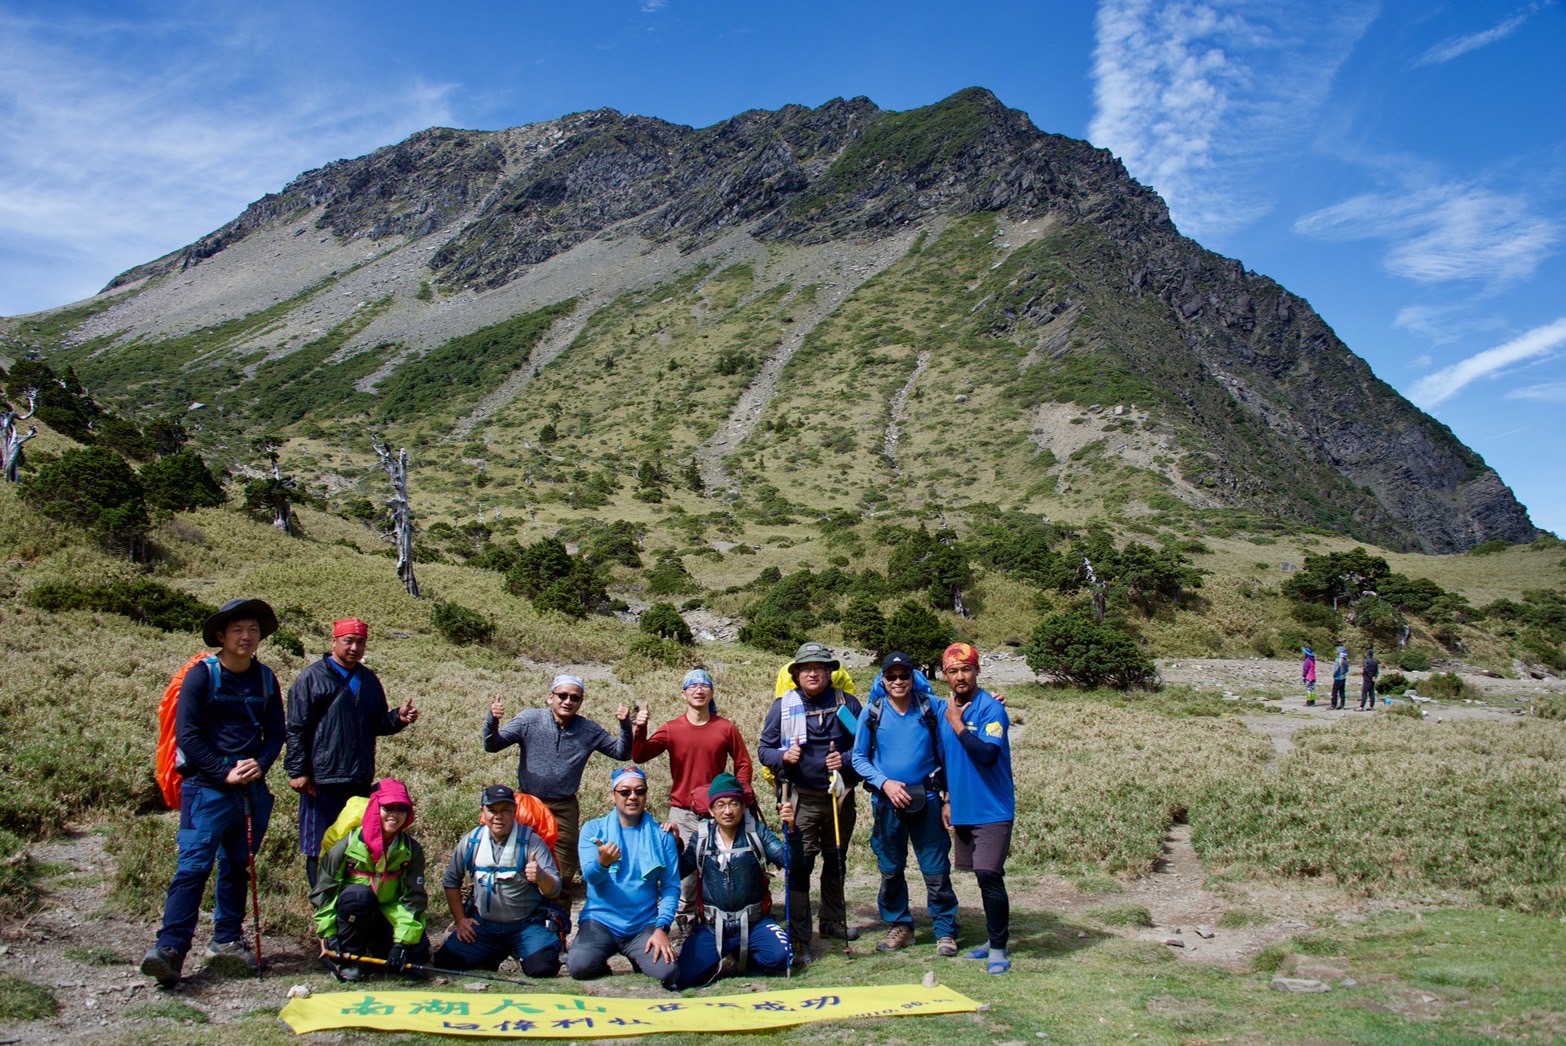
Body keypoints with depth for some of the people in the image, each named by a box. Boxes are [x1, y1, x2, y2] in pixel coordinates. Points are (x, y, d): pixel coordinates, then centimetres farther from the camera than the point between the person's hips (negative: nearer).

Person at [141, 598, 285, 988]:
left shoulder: (265, 678, 9)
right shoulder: (202, 675, -5)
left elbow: (276, 732, 12)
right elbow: (187, 734, -9)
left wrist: (260, 764, -7)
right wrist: (225, 773, -14)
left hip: (252, 790, 5)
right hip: (207, 788, -5)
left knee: (238, 865, 13)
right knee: (193, 865, -10)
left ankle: (226, 938, 25)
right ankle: (169, 947, -12)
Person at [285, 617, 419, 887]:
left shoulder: (369, 680, 14)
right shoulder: (312, 677, -4)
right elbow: (296, 729, -7)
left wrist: (399, 718, -4)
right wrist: (297, 771, -12)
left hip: (360, 781, 6)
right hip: (322, 780, -6)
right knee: (320, 849, 1)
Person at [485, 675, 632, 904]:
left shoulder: (589, 730, 1)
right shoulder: (529, 719, -7)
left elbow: (622, 752, 6)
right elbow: (492, 745, -8)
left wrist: (625, 726, -13)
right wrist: (492, 721, -29)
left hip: (564, 808, 2)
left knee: (563, 877, 10)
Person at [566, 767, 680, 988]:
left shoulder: (661, 835, 5)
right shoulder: (593, 829, 4)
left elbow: (671, 886, 2)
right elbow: (590, 876, -10)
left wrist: (661, 928, -12)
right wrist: (602, 862, -33)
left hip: (645, 925, 1)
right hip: (600, 920, -1)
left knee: (668, 973, -25)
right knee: (581, 966, -30)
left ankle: (637, 959, 11)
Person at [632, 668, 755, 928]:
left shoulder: (726, 728, 2)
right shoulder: (671, 729, 1)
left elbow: (743, 763, 8)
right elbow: (639, 756, -7)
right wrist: (640, 729, -22)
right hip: (682, 811, 0)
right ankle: (685, 916, 10)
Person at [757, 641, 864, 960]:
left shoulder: (847, 703, 2)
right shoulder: (783, 705, -1)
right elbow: (764, 748, 2)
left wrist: (846, 760, -14)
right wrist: (783, 756, -19)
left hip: (840, 796, 3)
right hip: (801, 799, -2)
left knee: (836, 861, 18)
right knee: (799, 865, -8)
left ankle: (833, 920, 36)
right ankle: (798, 938, -3)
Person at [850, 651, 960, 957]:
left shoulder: (933, 707, -2)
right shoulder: (872, 712, 0)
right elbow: (858, 758, 4)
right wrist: (885, 783, -9)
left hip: (926, 798, -1)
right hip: (887, 801, 1)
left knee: (936, 870, 0)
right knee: (890, 870, 11)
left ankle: (945, 931, 13)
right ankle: (898, 926, 26)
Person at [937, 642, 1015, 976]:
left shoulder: (991, 708, -12)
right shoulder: (945, 710, 9)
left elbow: (987, 754, -26)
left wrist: (958, 724, -19)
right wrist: (947, 800, 18)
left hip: (992, 809, -7)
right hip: (962, 809, 7)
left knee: (989, 876, -11)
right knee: (983, 876, 13)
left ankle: (999, 948, 0)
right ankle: (995, 940, 25)